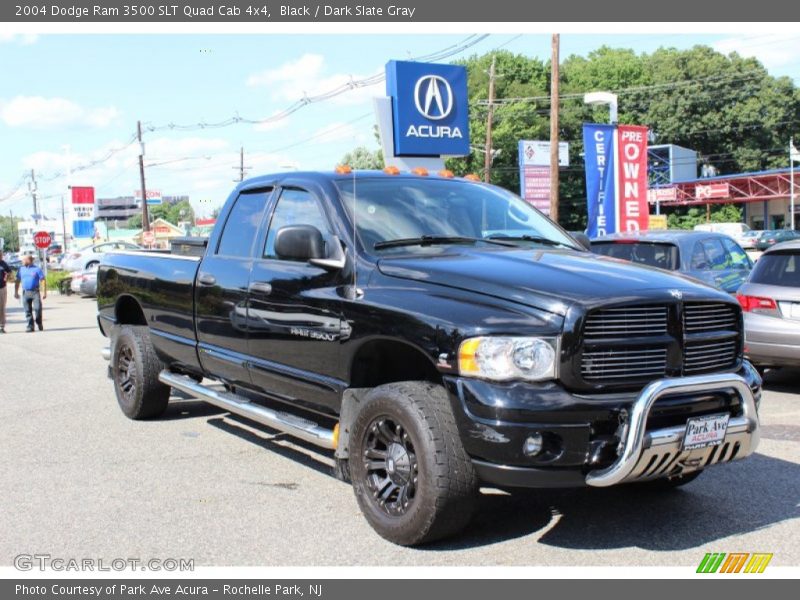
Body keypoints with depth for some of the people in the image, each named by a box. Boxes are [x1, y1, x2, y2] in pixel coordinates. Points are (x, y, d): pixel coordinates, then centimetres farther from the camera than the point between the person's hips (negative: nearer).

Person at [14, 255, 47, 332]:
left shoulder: (37, 269, 0)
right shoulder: (21, 269, 12)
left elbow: (43, 281, -1)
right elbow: (17, 281, 17)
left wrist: (44, 292, -7)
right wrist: (16, 292, 11)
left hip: (35, 292, -3)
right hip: (25, 292, 4)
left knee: (37, 308, -10)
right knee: (28, 311, 2)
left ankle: (39, 324, 10)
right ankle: (30, 326, 6)